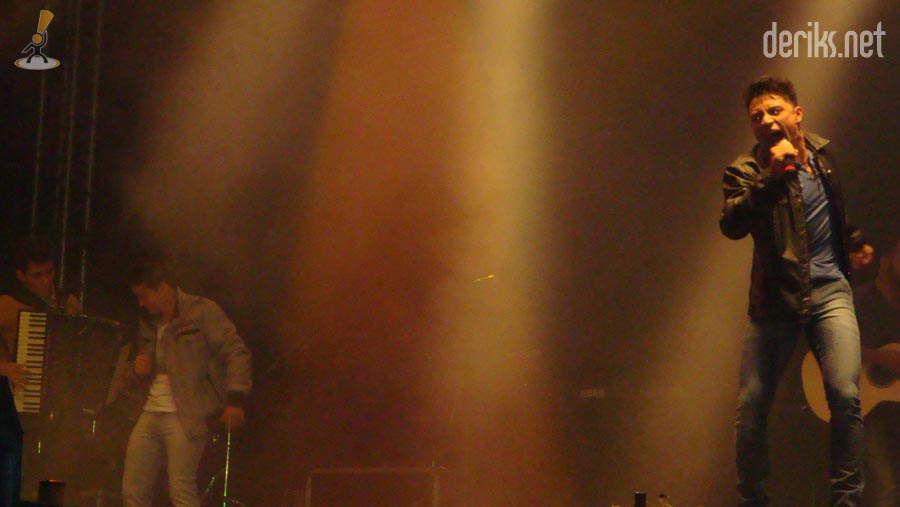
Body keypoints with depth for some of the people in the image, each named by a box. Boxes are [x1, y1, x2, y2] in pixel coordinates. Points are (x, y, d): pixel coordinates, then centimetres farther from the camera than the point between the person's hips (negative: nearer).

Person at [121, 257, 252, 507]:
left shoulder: (202, 311, -4)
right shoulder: (148, 323, 18)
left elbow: (236, 353, -8)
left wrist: (235, 400, -18)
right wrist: (140, 368, 7)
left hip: (186, 417, -8)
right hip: (150, 414, 8)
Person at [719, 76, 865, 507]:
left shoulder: (825, 153, 8)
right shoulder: (746, 171, -5)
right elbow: (732, 224, -25)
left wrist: (857, 246, 23)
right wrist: (773, 173, -29)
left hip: (830, 290, 2)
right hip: (775, 296, -1)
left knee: (845, 395, -15)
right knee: (751, 404, -1)